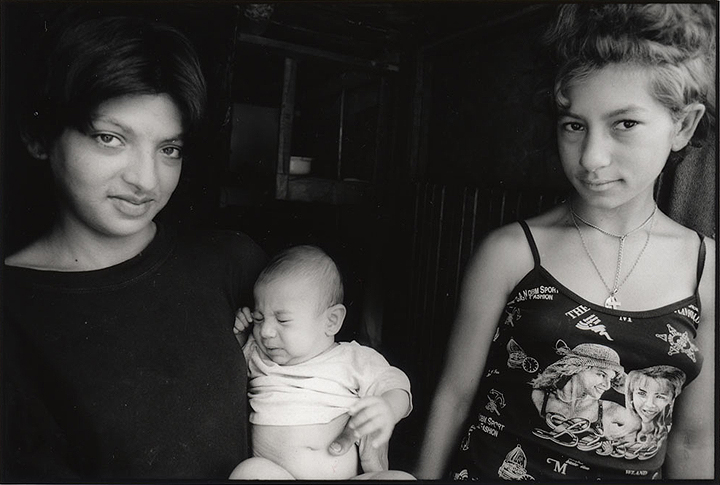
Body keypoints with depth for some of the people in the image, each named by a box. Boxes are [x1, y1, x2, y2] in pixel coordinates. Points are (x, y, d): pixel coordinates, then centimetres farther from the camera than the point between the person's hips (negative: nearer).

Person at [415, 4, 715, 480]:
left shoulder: (705, 269, -9)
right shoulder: (510, 252, -17)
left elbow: (693, 439, 0)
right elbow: (455, 394, -8)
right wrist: (425, 475, -4)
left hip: (635, 472, 3)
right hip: (493, 468, -2)